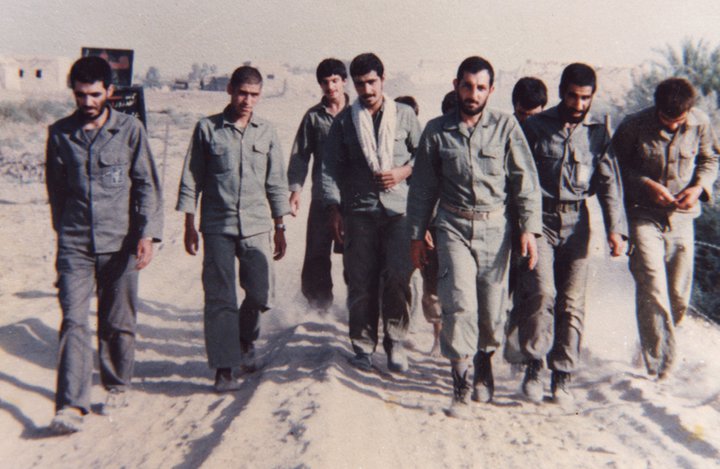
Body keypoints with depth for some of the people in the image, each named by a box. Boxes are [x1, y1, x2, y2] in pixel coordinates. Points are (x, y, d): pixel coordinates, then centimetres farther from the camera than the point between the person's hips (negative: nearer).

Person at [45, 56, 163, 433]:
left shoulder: (130, 129, 0)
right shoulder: (60, 133, 6)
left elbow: (147, 186, -1)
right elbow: (56, 189, 16)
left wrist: (147, 234, -10)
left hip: (119, 242, -1)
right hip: (74, 244, 1)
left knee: (118, 322, 8)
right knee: (73, 320, -9)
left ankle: (117, 386, 29)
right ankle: (71, 406, -10)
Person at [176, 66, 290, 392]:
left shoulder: (267, 132, 9)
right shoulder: (207, 128, 2)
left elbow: (276, 183, 12)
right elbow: (191, 178, 4)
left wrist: (280, 228, 10)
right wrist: (189, 225, 1)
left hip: (257, 225, 2)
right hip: (217, 225, -2)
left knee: (262, 294, 0)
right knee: (219, 298, -3)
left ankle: (245, 340, 30)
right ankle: (224, 368, 6)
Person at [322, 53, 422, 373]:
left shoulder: (404, 115, 9)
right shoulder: (344, 121, 10)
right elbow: (331, 168, 8)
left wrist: (403, 172, -4)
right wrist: (334, 209, 0)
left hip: (398, 208, 0)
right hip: (359, 211, 1)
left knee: (398, 278, -8)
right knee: (361, 282, 0)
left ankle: (395, 343, 7)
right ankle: (363, 345, 13)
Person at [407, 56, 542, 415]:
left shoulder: (505, 127, 0)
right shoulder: (437, 130, 3)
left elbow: (525, 180, 0)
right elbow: (423, 187, 9)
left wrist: (529, 227, -9)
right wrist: (416, 235, 8)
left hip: (495, 226, 0)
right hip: (453, 227, 0)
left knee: (493, 307, 5)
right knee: (460, 304, -12)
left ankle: (484, 362, 34)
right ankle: (460, 382, 1)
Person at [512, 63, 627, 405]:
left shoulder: (598, 132, 9)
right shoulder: (535, 126, 3)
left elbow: (609, 182, 6)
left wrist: (615, 227, -5)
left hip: (576, 222, 2)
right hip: (539, 219, -2)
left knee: (572, 301, 2)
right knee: (541, 292, -17)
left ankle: (562, 376, 12)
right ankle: (534, 364, 1)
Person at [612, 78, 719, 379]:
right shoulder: (634, 126, -13)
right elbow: (617, 164, -1)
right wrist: (646, 184, -16)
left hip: (681, 218, 3)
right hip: (644, 216, -3)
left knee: (679, 297, 7)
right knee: (653, 292, -13)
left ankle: (658, 347, 31)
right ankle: (659, 368, -9)